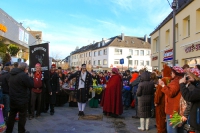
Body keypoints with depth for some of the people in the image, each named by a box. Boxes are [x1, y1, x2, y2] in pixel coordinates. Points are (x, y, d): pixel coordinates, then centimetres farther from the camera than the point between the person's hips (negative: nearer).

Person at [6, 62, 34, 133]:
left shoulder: (12, 75, 6)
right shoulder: (23, 75, -20)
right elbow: (31, 85, -19)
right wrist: (30, 77, -3)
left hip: (13, 99, 8)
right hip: (22, 100, -7)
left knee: (12, 115, 18)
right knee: (22, 116, 6)